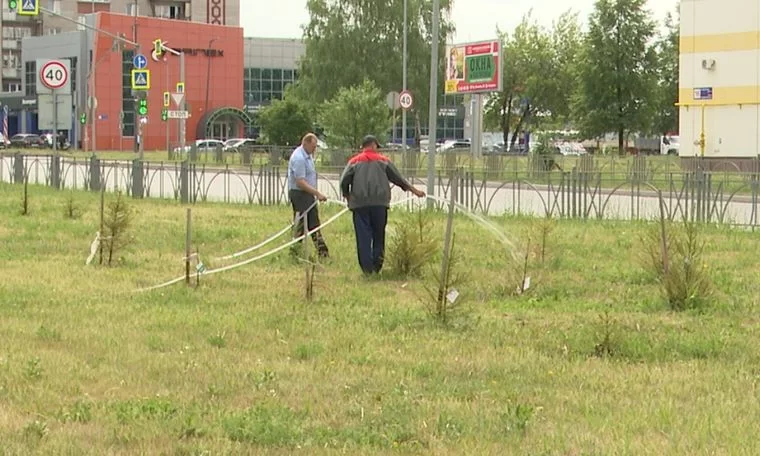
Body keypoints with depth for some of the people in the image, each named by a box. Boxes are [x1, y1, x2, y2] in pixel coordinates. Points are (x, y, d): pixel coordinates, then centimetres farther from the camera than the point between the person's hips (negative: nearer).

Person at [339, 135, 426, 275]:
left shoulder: (354, 162, 8)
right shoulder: (383, 160, 9)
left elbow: (344, 182, 1)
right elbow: (398, 178, 12)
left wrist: (347, 196, 19)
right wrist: (414, 190, 21)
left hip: (359, 205, 0)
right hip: (380, 204, 0)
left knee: (363, 237, 0)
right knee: (379, 236, 10)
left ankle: (366, 268, -5)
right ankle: (377, 266, 8)